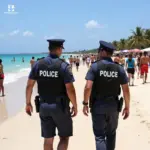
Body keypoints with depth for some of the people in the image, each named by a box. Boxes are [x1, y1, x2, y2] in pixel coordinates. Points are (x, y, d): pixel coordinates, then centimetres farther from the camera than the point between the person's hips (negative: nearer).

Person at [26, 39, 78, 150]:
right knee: (64, 137, 12)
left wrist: (28, 103, 12)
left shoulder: (38, 64, -1)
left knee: (48, 139, 15)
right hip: (60, 107, -4)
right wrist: (75, 105, -3)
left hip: (43, 106, 4)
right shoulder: (64, 66, -13)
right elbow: (70, 89, -16)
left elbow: (29, 85, 1)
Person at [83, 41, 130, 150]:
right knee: (111, 134, 21)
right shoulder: (119, 68, -2)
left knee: (100, 136, 4)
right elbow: (126, 90, -3)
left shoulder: (95, 66, -10)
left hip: (98, 105, -3)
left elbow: (88, 87, -18)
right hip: (113, 105, 3)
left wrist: (85, 103, -7)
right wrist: (127, 107, 7)